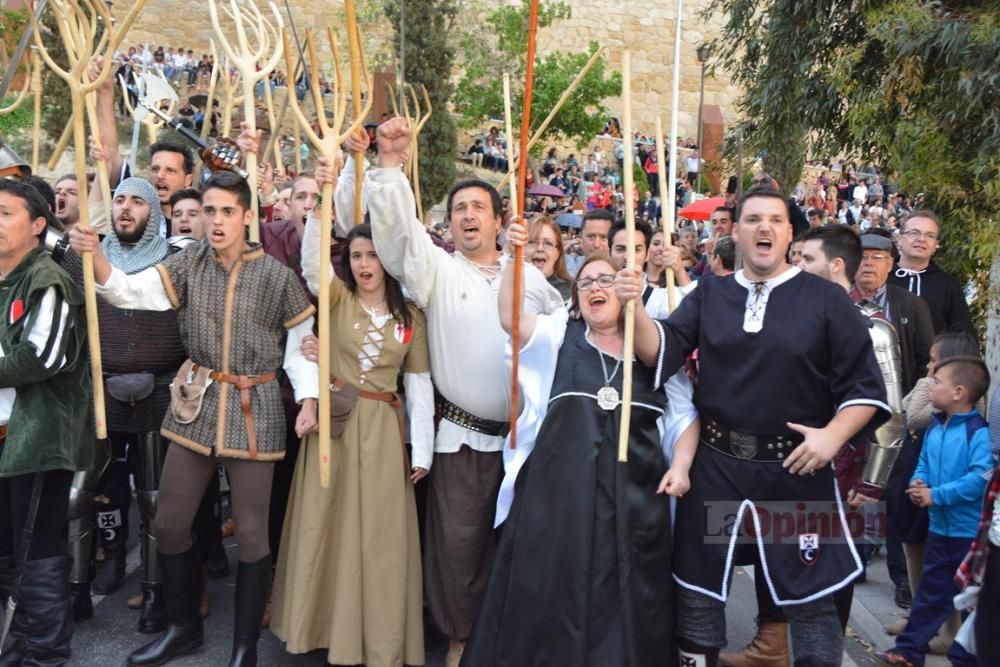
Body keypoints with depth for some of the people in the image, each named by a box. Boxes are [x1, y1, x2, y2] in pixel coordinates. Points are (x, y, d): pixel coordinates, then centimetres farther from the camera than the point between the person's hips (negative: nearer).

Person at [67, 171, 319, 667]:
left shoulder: (276, 275, -7)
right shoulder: (190, 264, 1)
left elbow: (301, 342, 0)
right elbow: (129, 291, -9)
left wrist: (308, 399, -11)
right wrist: (94, 254, -27)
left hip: (253, 407, -3)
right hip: (197, 403, 4)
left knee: (251, 532, 4)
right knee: (168, 523, 10)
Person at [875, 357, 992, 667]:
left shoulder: (980, 432, -19)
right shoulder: (934, 428, 7)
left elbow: (981, 478, -27)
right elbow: (924, 464, 17)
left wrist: (936, 495, -23)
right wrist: (918, 483, -5)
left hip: (972, 531, -7)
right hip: (939, 527, 8)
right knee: (930, 592, 16)